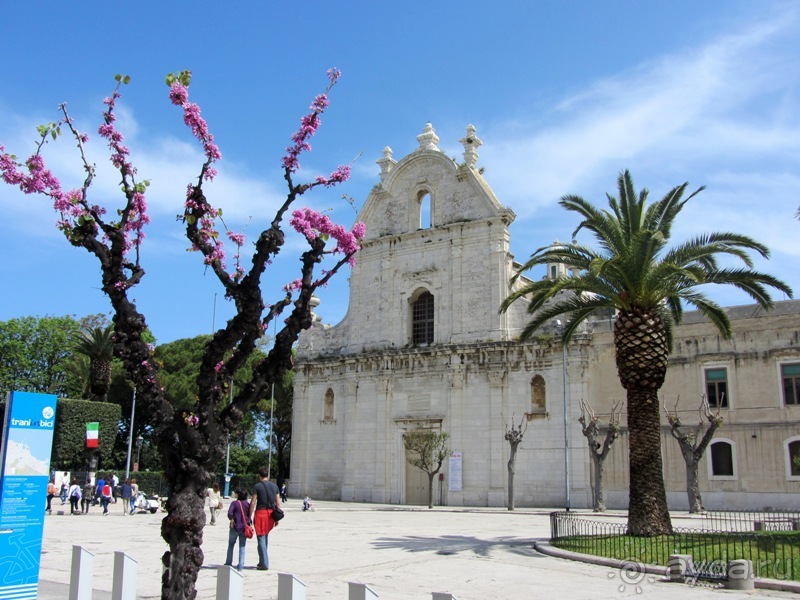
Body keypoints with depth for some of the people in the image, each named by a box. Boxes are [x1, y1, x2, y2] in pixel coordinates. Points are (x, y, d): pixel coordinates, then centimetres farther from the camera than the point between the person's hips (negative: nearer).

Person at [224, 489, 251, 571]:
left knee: (231, 545, 15)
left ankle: (228, 563, 20)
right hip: (245, 527, 3)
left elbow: (230, 513, -18)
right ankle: (240, 566, 1)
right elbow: (250, 515, 3)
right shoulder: (248, 504, 6)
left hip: (235, 527, -3)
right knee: (242, 547, 6)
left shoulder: (234, 503, -5)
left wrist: (231, 520, -6)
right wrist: (250, 524, 8)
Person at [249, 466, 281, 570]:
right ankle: (263, 562, 23)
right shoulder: (274, 486, 7)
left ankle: (264, 564, -1)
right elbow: (278, 503, 8)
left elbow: (253, 503, -8)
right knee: (265, 536, 19)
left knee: (261, 539, 1)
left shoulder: (257, 486, -5)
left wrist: (250, 516, -2)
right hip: (271, 513, 5)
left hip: (260, 512, -5)